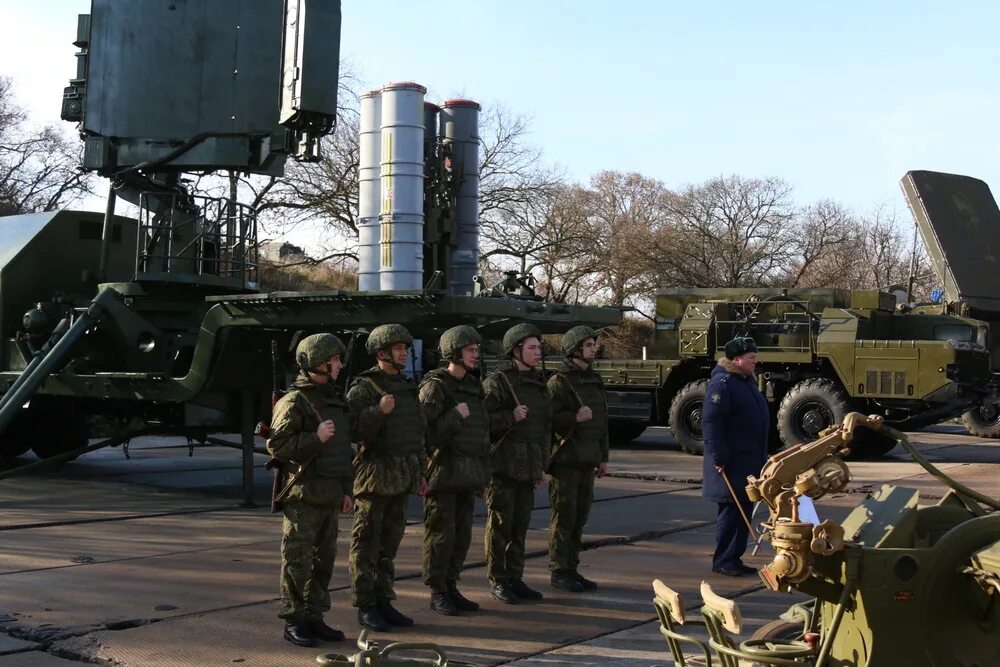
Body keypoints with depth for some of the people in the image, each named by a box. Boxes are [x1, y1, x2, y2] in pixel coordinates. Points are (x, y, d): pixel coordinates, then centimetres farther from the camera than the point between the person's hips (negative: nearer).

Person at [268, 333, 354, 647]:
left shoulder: (333, 401, 16)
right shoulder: (294, 402, -10)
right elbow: (277, 445, -17)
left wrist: (346, 489, 18)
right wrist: (316, 438, -23)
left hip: (329, 497, 8)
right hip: (303, 495, -8)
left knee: (324, 559, 11)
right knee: (298, 561, -1)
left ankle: (314, 618, 20)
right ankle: (294, 621, 8)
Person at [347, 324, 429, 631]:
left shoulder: (408, 387, 14)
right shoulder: (363, 388, -8)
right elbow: (354, 431, -16)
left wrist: (420, 472, 19)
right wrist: (378, 411, -30)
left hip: (401, 479, 7)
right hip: (374, 477, -7)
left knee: (389, 544, 12)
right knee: (367, 545, 0)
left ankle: (384, 601, 20)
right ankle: (365, 606, 7)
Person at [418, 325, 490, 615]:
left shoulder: (474, 385, 15)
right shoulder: (436, 386, -10)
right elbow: (426, 432, -17)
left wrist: (483, 475, 18)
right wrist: (455, 416, -19)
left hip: (468, 474, 7)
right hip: (443, 473, -7)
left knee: (462, 534, 10)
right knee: (440, 534, 0)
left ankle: (451, 587, 21)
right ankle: (437, 593, 9)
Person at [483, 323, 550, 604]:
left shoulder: (538, 381, 13)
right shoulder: (498, 381, -9)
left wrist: (542, 464, 18)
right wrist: (511, 417, -27)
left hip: (528, 466, 7)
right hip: (504, 463, -7)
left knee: (521, 525, 10)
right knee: (500, 524, 0)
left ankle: (515, 578, 19)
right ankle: (497, 581, 10)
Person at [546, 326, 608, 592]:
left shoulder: (594, 381, 17)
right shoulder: (559, 381, -9)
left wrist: (603, 457, 21)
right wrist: (575, 417, -27)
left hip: (587, 460, 8)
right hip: (565, 459, -7)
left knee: (579, 517, 10)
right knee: (564, 517, -2)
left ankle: (572, 569, 19)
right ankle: (559, 572, 6)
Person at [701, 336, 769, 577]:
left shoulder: (748, 382, 16)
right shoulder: (722, 383, -15)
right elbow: (711, 422, -21)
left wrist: (761, 457, 23)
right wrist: (719, 458, -23)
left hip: (749, 462, 10)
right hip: (731, 462, -10)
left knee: (744, 510, 11)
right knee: (732, 509, -6)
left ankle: (734, 558, 19)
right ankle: (722, 561, 2)